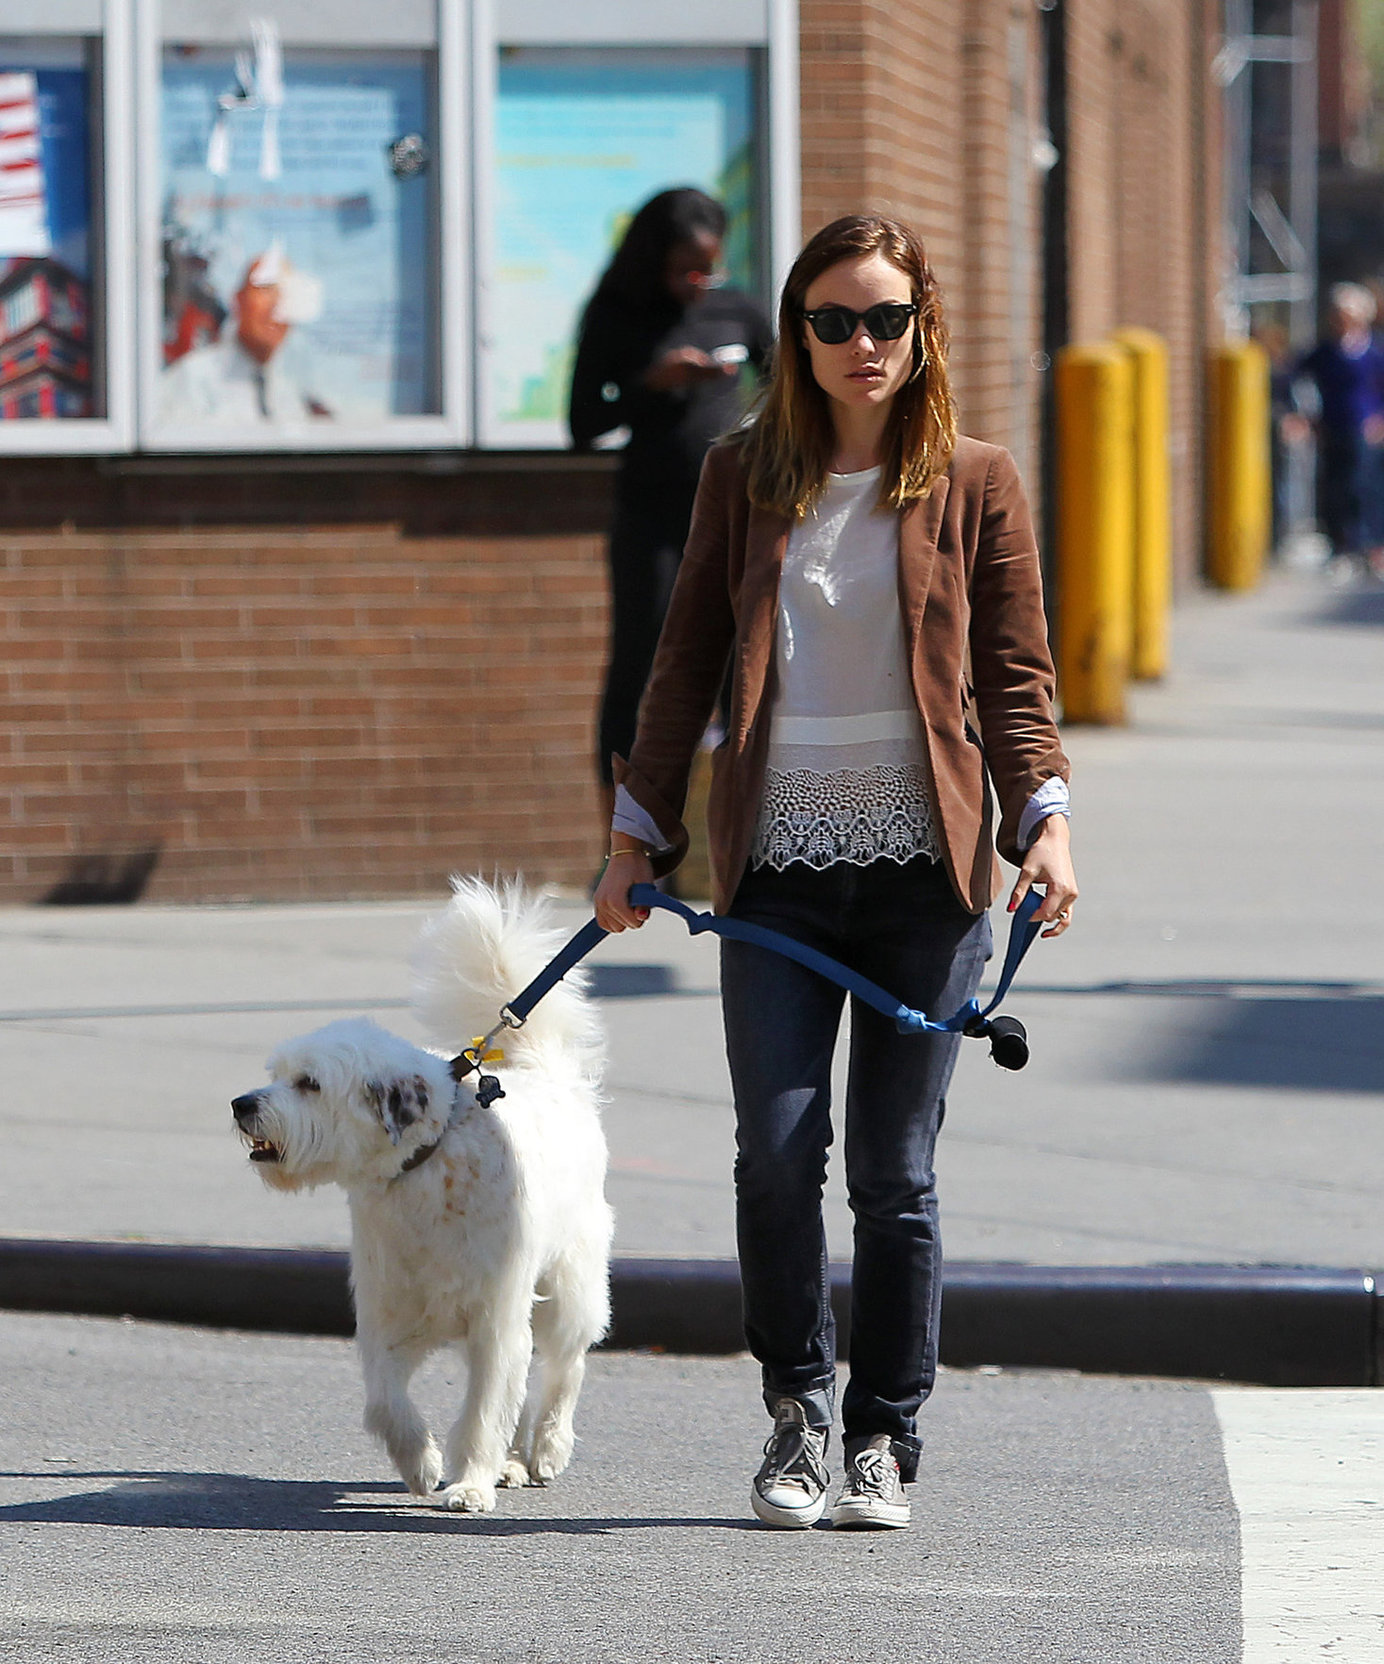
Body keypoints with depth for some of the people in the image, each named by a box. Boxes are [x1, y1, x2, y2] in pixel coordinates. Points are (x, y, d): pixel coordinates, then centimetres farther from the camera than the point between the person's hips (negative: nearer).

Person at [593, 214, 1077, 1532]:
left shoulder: (975, 485, 5)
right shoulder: (743, 480, 9)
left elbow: (1015, 677, 4)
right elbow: (686, 666, 13)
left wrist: (1044, 821, -10)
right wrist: (638, 833, 9)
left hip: (924, 873, -1)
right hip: (779, 868, 1)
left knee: (892, 1170, 0)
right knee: (776, 1150, -10)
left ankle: (885, 1439, 13)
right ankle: (797, 1408, 10)